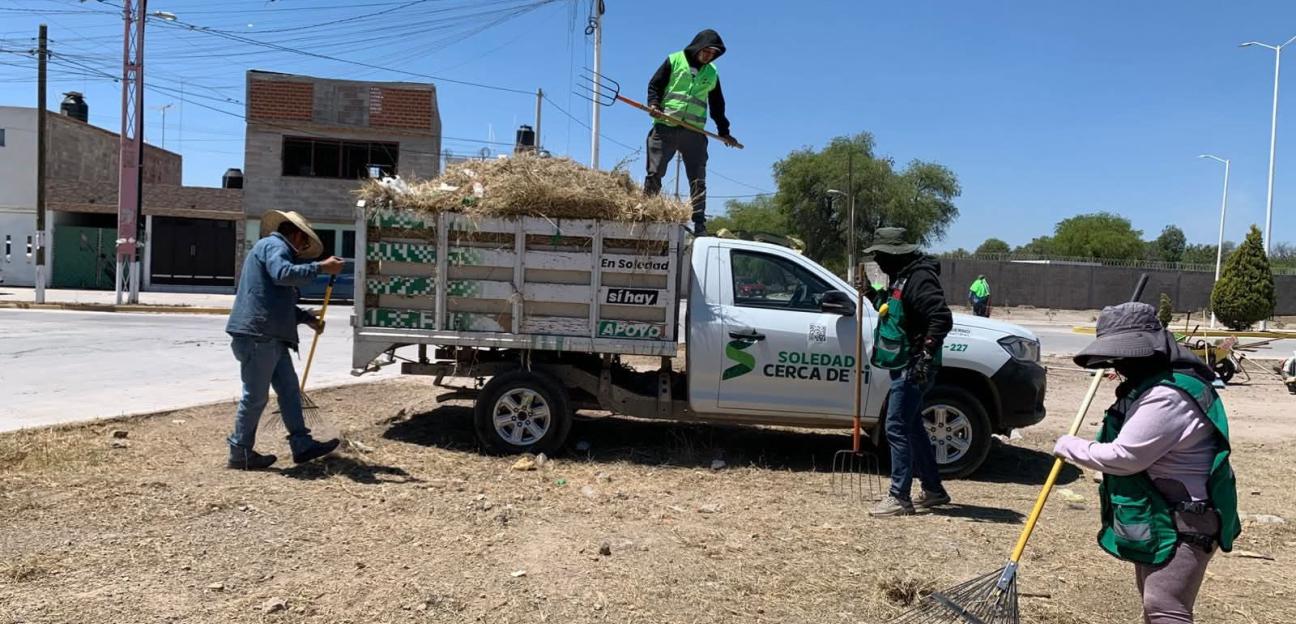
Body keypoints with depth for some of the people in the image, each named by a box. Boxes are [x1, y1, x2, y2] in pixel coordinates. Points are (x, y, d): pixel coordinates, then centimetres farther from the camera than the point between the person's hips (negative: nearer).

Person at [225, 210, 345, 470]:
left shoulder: (275, 248, 28)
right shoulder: (274, 245, -5)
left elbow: (282, 300, 30)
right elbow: (283, 274, -28)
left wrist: (307, 318, 20)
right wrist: (320, 267, -24)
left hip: (270, 336, 11)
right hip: (257, 333, -11)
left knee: (289, 388, 9)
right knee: (256, 395, -3)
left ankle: (302, 445, 12)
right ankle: (240, 453, 7)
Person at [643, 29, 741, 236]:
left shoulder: (712, 73, 16)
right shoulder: (674, 61, 7)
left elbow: (717, 105, 23)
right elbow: (655, 85, 7)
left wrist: (724, 132, 20)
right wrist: (654, 104, -11)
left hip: (695, 132, 3)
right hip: (665, 127, -2)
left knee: (698, 180, -3)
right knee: (654, 174, -3)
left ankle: (699, 225, -4)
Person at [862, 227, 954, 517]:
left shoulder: (919, 278, -18)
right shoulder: (901, 277, 14)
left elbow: (942, 318, -25)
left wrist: (926, 355, -29)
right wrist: (872, 295, 14)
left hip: (913, 369, -11)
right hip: (904, 367, 11)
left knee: (897, 429, -8)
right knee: (912, 428, 17)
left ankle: (899, 497, -1)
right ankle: (933, 491, 29)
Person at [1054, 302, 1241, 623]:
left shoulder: (1168, 396, -27)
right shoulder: (1155, 383, 8)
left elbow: (1123, 457, -27)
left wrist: (1070, 447, -13)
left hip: (1181, 523, -11)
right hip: (1154, 515, 11)